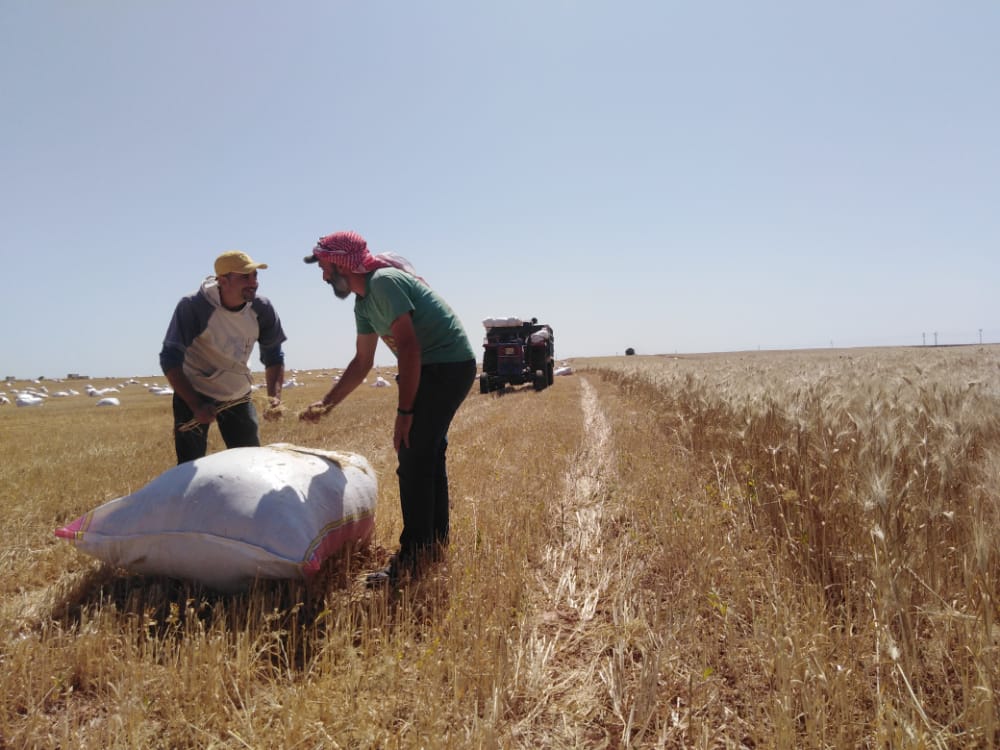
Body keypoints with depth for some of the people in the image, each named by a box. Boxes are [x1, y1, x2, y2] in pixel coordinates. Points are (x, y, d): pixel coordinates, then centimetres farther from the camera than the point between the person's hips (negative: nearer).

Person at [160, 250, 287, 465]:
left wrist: (274, 394, -15)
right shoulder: (192, 307, -22)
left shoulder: (261, 309, -11)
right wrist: (195, 406, -26)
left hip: (238, 397, 4)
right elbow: (170, 360, -20)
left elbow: (274, 357, 1)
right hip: (193, 395, -3)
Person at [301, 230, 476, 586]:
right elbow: (361, 363, 21)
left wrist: (404, 411, -23)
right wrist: (325, 404, 19)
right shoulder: (363, 303, 13)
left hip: (447, 366, -10)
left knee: (413, 460, -10)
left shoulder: (384, 283, -17)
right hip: (440, 369, 10)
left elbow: (409, 348, -24)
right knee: (428, 455, 16)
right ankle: (434, 544, 28)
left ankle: (412, 559, -3)